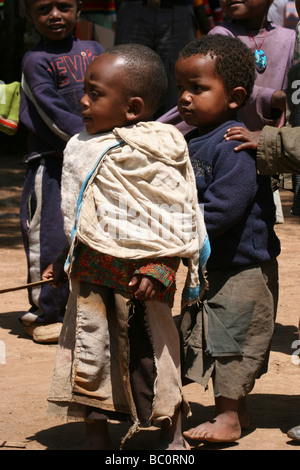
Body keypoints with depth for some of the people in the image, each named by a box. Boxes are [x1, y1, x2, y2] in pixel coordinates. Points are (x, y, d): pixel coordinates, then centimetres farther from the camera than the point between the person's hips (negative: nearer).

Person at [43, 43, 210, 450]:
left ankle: (171, 435, 16)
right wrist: (67, 260, 22)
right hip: (91, 271, 7)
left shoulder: (155, 152, -13)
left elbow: (176, 218, -15)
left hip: (138, 273, -7)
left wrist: (160, 268, -22)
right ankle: (97, 435, 21)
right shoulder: (86, 149, 10)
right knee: (89, 348, 9)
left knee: (147, 352, 1)